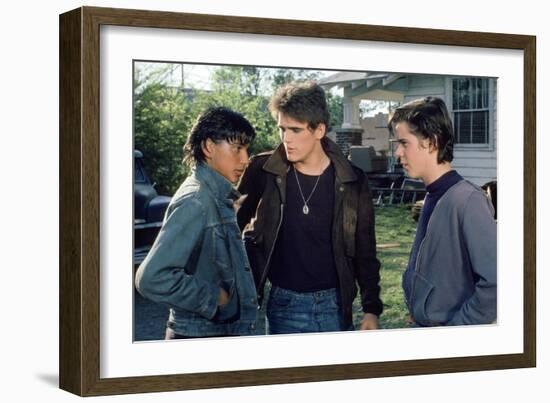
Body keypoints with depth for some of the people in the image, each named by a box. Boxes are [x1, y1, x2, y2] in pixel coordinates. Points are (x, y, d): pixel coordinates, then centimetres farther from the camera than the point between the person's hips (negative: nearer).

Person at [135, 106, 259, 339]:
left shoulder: (218, 197, 9)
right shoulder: (195, 202, -18)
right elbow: (152, 278, -27)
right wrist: (211, 298, -17)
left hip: (226, 329, 9)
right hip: (200, 335, -8)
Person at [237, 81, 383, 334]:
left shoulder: (352, 180, -3)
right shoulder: (263, 172, -5)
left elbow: (365, 251, 4)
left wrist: (371, 309, 0)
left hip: (334, 304, 1)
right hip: (283, 306, -1)